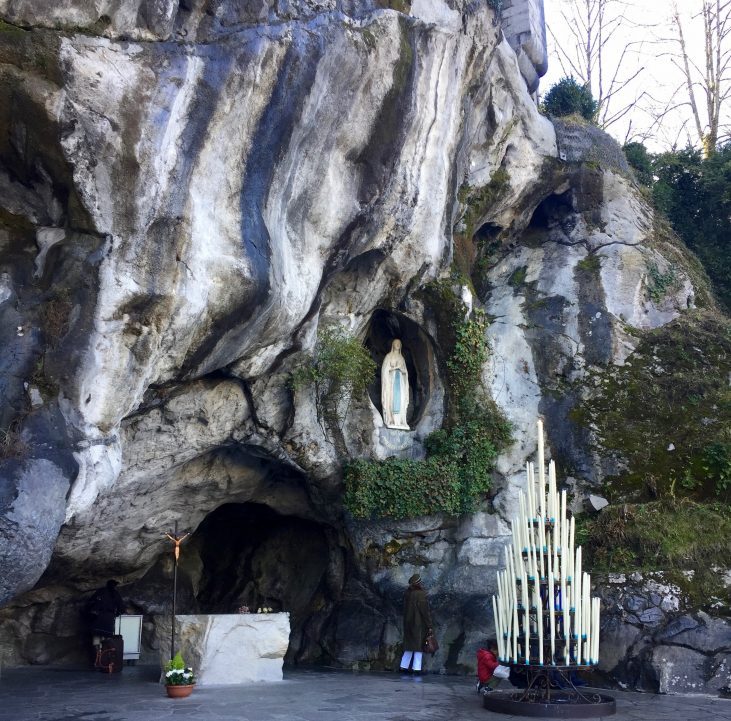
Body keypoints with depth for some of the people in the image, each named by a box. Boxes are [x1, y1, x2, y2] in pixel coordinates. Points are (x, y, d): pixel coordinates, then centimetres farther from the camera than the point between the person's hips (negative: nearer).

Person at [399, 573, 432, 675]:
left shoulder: (408, 594, 2)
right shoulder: (420, 594, -17)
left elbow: (405, 610, 9)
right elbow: (425, 611, -15)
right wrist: (429, 625, -10)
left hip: (409, 623, 6)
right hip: (419, 623, -6)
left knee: (409, 644, 14)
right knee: (418, 645, 0)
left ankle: (404, 666, 16)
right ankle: (416, 668, -1)